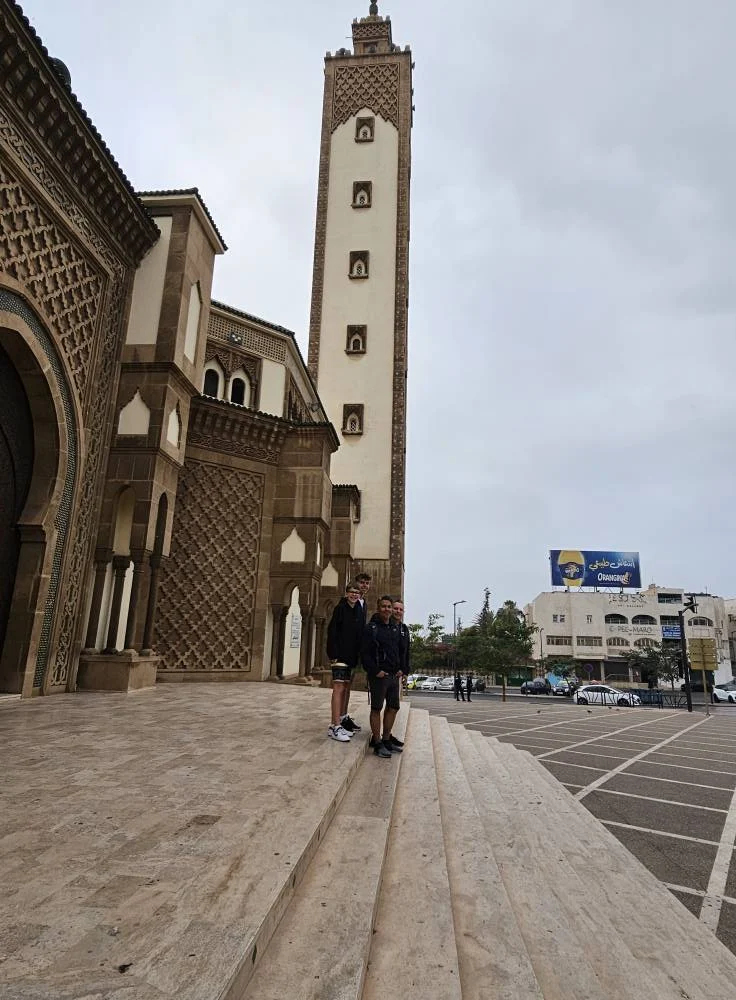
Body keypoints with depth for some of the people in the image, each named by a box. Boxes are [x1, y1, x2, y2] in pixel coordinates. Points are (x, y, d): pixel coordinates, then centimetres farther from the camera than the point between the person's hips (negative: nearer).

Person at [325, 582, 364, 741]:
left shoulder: (359, 611, 12)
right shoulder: (341, 608, -8)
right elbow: (332, 631, -13)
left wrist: (359, 655, 10)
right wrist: (333, 654, -19)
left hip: (352, 655, 8)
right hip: (341, 655, -8)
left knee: (346, 687, 15)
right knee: (339, 688, -10)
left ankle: (343, 718, 26)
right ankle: (335, 727, -10)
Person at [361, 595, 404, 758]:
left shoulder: (396, 628, 12)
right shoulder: (371, 628, -7)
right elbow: (365, 653, -11)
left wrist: (400, 668, 8)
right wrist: (375, 671, -16)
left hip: (394, 675, 7)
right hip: (378, 675, -7)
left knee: (393, 707, 12)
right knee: (376, 708, 0)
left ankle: (386, 738, 25)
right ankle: (377, 743, 7)